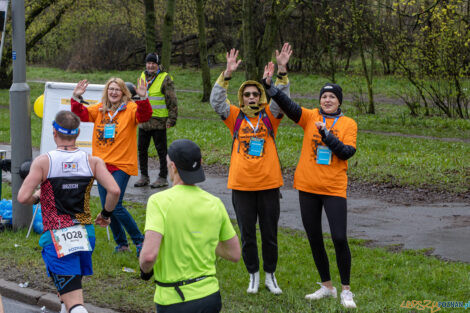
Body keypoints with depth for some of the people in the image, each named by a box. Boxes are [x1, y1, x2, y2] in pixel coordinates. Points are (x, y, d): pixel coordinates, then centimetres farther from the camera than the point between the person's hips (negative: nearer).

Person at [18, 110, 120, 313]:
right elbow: (114, 191, -10)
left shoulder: (43, 162, -7)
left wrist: (36, 197, 9)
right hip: (85, 234, 4)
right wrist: (106, 214, 9)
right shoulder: (93, 161, 1)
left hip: (57, 238, -4)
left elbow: (23, 197, -14)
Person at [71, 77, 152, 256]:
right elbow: (81, 114, 6)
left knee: (115, 206, -13)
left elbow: (144, 116, -22)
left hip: (122, 164, -6)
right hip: (102, 163, 6)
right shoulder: (99, 109, 10)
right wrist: (76, 98, -10)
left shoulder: (130, 109, -5)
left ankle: (139, 240, 3)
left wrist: (143, 99, -38)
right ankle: (121, 243, 24)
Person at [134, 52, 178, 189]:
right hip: (143, 121, 6)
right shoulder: (143, 76, 12)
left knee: (161, 150, 1)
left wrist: (171, 119, -13)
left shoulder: (165, 79, -8)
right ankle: (144, 176, 21)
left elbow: (172, 101, -8)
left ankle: (163, 178, 9)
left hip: (158, 121, -6)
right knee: (142, 149, 10)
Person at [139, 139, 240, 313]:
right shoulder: (215, 203, 0)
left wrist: (145, 269, -3)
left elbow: (149, 255, -24)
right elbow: (235, 254, 9)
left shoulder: (160, 201, -14)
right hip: (210, 296, 5)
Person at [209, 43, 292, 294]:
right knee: (247, 234, 9)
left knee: (270, 234, 9)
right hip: (241, 185, 0)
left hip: (269, 184, 0)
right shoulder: (235, 116, 3)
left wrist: (281, 70, -25)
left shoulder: (269, 115, 4)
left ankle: (270, 276, 24)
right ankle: (253, 275, 24)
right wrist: (228, 73, -23)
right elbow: (216, 101, -10)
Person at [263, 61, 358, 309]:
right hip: (308, 186, 3)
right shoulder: (311, 117, 3)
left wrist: (326, 133, -21)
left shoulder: (348, 124, 0)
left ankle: (346, 290, 7)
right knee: (314, 238, 11)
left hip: (334, 188, -3)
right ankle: (326, 286, 27)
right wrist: (269, 86, -26)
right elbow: (289, 106, -12)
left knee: (339, 239, -9)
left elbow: (348, 152, -12)